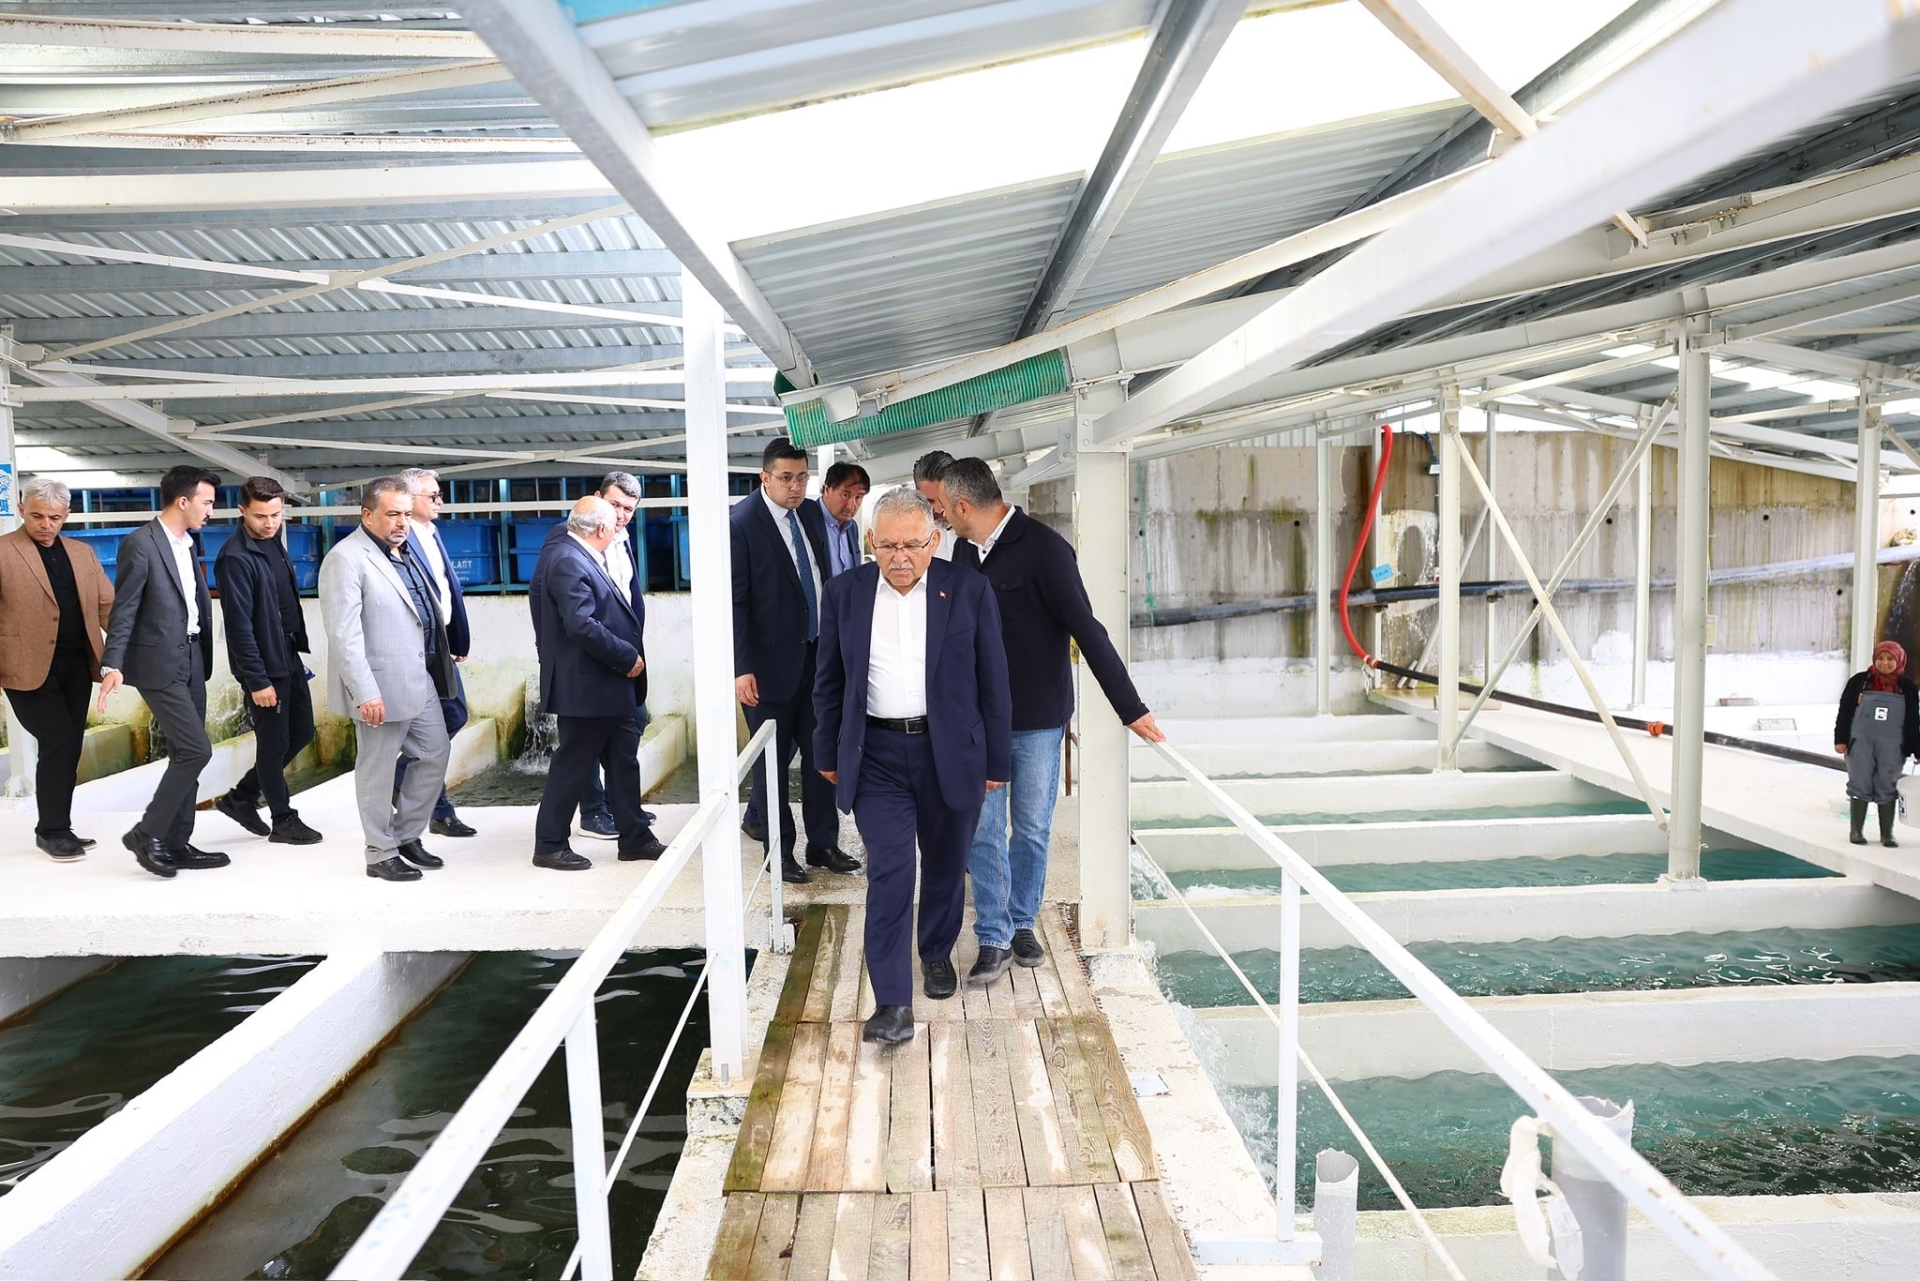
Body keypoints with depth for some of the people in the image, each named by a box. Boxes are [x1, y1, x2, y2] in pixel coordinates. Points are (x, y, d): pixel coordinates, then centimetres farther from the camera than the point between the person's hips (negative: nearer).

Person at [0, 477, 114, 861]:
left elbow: (108, 606, 12)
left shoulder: (82, 553, 14)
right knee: (57, 743, -8)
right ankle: (52, 830, 5)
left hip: (77, 665, 6)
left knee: (69, 748, 9)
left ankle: (57, 828, 21)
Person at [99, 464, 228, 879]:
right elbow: (124, 610, -15)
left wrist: (205, 657, 13)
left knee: (185, 755, 10)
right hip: (159, 664, -8)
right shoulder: (140, 544, -12)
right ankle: (146, 834, 1)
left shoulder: (186, 544, 13)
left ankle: (177, 844, 17)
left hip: (191, 660, 8)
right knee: (196, 750, -12)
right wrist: (113, 665, -21)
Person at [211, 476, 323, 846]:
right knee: (275, 743, 3)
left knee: (301, 733, 15)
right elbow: (239, 625, -19)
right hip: (264, 664, -9)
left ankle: (242, 797, 28)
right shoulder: (235, 557, -18)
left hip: (289, 656, 9)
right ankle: (284, 821, 18)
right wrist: (257, 681, -19)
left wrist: (298, 650, 14)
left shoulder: (272, 543, 8)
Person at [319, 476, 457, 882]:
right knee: (378, 771, 5)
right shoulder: (346, 559, -14)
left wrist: (444, 659, 16)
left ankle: (407, 834, 29)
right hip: (382, 687, -8)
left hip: (422, 678, 8)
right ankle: (381, 854, 18)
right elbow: (344, 634, -19)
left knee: (435, 755, 14)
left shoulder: (403, 552, 12)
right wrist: (366, 693, -23)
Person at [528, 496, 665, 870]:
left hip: (611, 687, 10)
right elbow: (582, 625, -28)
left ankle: (635, 838, 25)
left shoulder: (572, 555, 11)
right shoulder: (567, 562, -20)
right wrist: (627, 657, -18)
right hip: (586, 687, -10)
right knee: (572, 766, 2)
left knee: (624, 762, 15)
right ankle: (549, 846, 14)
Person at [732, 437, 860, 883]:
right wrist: (742, 668, -17)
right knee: (773, 758, 7)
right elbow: (735, 602, -14)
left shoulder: (812, 513, 7)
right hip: (773, 660, -6)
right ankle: (779, 851, 19)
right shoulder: (741, 523, -13)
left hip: (817, 654, 6)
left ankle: (823, 844, 23)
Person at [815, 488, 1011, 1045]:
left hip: (949, 752, 1)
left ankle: (937, 954, 41)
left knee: (946, 867, 16)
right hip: (877, 754, 0)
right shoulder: (845, 592, 0)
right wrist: (829, 755, 10)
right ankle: (893, 1003, -4)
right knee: (889, 875, -8)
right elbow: (830, 682, 8)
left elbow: (992, 681, 0)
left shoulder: (969, 591, -4)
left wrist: (996, 762, 2)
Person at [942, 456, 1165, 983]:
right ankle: (994, 938, 14)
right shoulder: (965, 552, 5)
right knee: (983, 830, 4)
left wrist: (1131, 708, -20)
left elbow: (1086, 630, -19)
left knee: (1032, 829, 9)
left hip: (1038, 721, -5)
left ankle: (1022, 923, 28)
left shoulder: (1044, 549, -16)